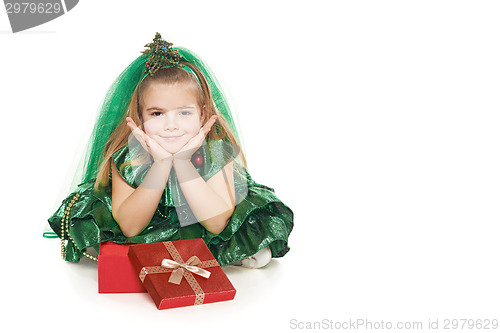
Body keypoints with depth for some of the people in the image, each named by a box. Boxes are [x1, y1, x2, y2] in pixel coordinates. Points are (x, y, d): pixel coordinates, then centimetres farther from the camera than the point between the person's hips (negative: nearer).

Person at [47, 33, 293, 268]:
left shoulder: (216, 149, -24)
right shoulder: (128, 152, -24)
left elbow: (218, 223, -30)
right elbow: (130, 227, -28)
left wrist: (182, 162, -38)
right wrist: (161, 164, -39)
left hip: (201, 236, -1)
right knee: (81, 212, -14)